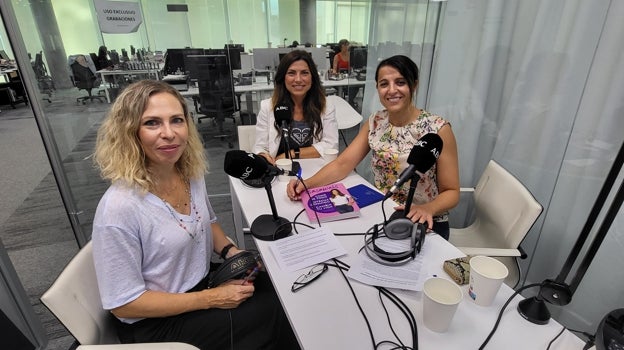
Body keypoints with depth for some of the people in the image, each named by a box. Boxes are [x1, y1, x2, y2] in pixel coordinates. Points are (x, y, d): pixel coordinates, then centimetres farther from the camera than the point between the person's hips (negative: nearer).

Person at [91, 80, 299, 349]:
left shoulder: (192, 174, -7)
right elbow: (124, 303, -20)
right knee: (276, 312, -9)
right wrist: (210, 299, -20)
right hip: (155, 324, -6)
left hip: (201, 281, 6)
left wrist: (230, 251, -7)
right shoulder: (119, 208, -28)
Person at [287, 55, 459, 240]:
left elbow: (451, 191, -9)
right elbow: (342, 164, -6)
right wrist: (307, 183, -22)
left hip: (424, 224, -4)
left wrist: (427, 208, -30)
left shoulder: (438, 129, -14)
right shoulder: (375, 122, -1)